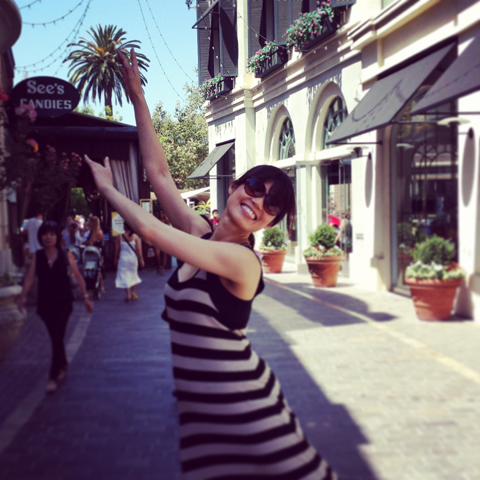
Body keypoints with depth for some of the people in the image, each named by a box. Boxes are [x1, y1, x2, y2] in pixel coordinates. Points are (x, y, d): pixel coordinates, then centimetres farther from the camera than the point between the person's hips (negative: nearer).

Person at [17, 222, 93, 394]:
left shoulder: (66, 254, -6)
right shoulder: (37, 256, -1)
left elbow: (78, 276, -2)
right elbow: (30, 277, -5)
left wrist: (85, 297, -3)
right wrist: (22, 297, -14)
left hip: (63, 302, -3)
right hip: (45, 302, 3)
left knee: (57, 337, -8)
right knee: (55, 337, 14)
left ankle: (54, 376, -2)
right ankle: (63, 365, 37)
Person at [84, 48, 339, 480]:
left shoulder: (241, 260, -17)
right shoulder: (202, 236, 4)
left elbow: (150, 228, -22)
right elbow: (158, 172, 6)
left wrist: (107, 187, -5)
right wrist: (137, 97, 7)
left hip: (241, 407, -7)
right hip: (199, 407, 7)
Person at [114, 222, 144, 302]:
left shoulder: (120, 237, -6)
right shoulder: (135, 237, -7)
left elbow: (117, 250, -1)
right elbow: (139, 250, -6)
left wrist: (116, 259, 12)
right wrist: (141, 259, 2)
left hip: (123, 259, -1)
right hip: (133, 259, 1)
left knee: (124, 276, 6)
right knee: (134, 275, 18)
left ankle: (128, 294, 3)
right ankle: (133, 293, 16)